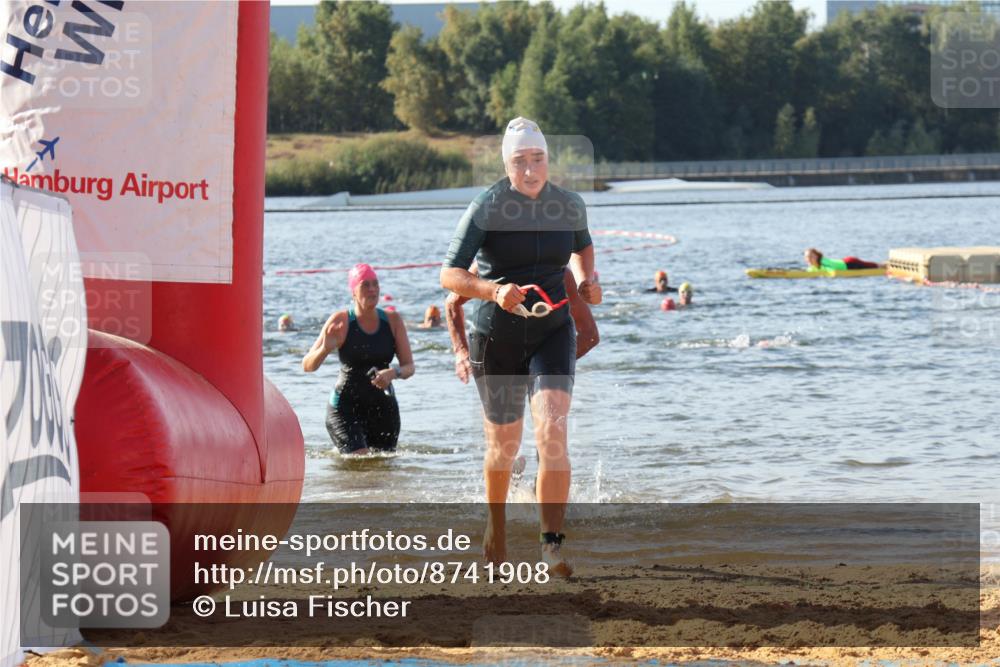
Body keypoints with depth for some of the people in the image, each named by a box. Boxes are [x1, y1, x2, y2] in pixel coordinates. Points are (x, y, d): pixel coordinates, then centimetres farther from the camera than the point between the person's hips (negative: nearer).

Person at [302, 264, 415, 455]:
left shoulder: (393, 321, 2)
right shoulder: (340, 321, -8)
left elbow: (409, 366, -1)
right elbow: (307, 366, -8)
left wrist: (394, 372, -24)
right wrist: (325, 349, -30)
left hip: (383, 406, 4)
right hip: (345, 406, -4)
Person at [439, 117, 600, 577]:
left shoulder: (569, 206, 0)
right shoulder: (486, 208, -12)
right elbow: (449, 275, -18)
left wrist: (585, 280, 3)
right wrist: (493, 291, -35)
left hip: (553, 333, 1)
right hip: (496, 336, -1)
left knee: (552, 431, -19)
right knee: (504, 446, 11)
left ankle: (553, 544, -22)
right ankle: (496, 524, 41)